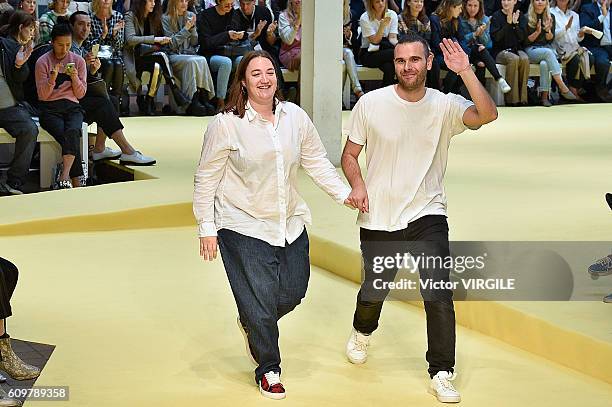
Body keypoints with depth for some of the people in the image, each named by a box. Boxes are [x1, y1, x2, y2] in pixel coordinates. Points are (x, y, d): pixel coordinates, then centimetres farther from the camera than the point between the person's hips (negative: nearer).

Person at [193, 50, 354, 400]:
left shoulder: (295, 116, 0)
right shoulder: (226, 124, -12)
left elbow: (317, 161, 9)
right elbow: (207, 178, -7)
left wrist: (344, 193, 1)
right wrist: (207, 227, -8)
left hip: (290, 223, 5)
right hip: (243, 227, -5)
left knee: (293, 292, 12)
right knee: (260, 301, -2)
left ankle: (252, 322, 44)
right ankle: (268, 370, 18)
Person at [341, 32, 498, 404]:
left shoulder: (445, 106, -7)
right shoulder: (371, 104, -6)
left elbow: (488, 115, -26)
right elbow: (350, 154, 4)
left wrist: (466, 72, -33)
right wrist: (357, 185, -14)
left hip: (427, 216, -1)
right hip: (378, 219, 1)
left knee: (439, 295, -12)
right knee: (374, 290, 17)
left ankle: (442, 374, 3)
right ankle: (362, 332, 52)